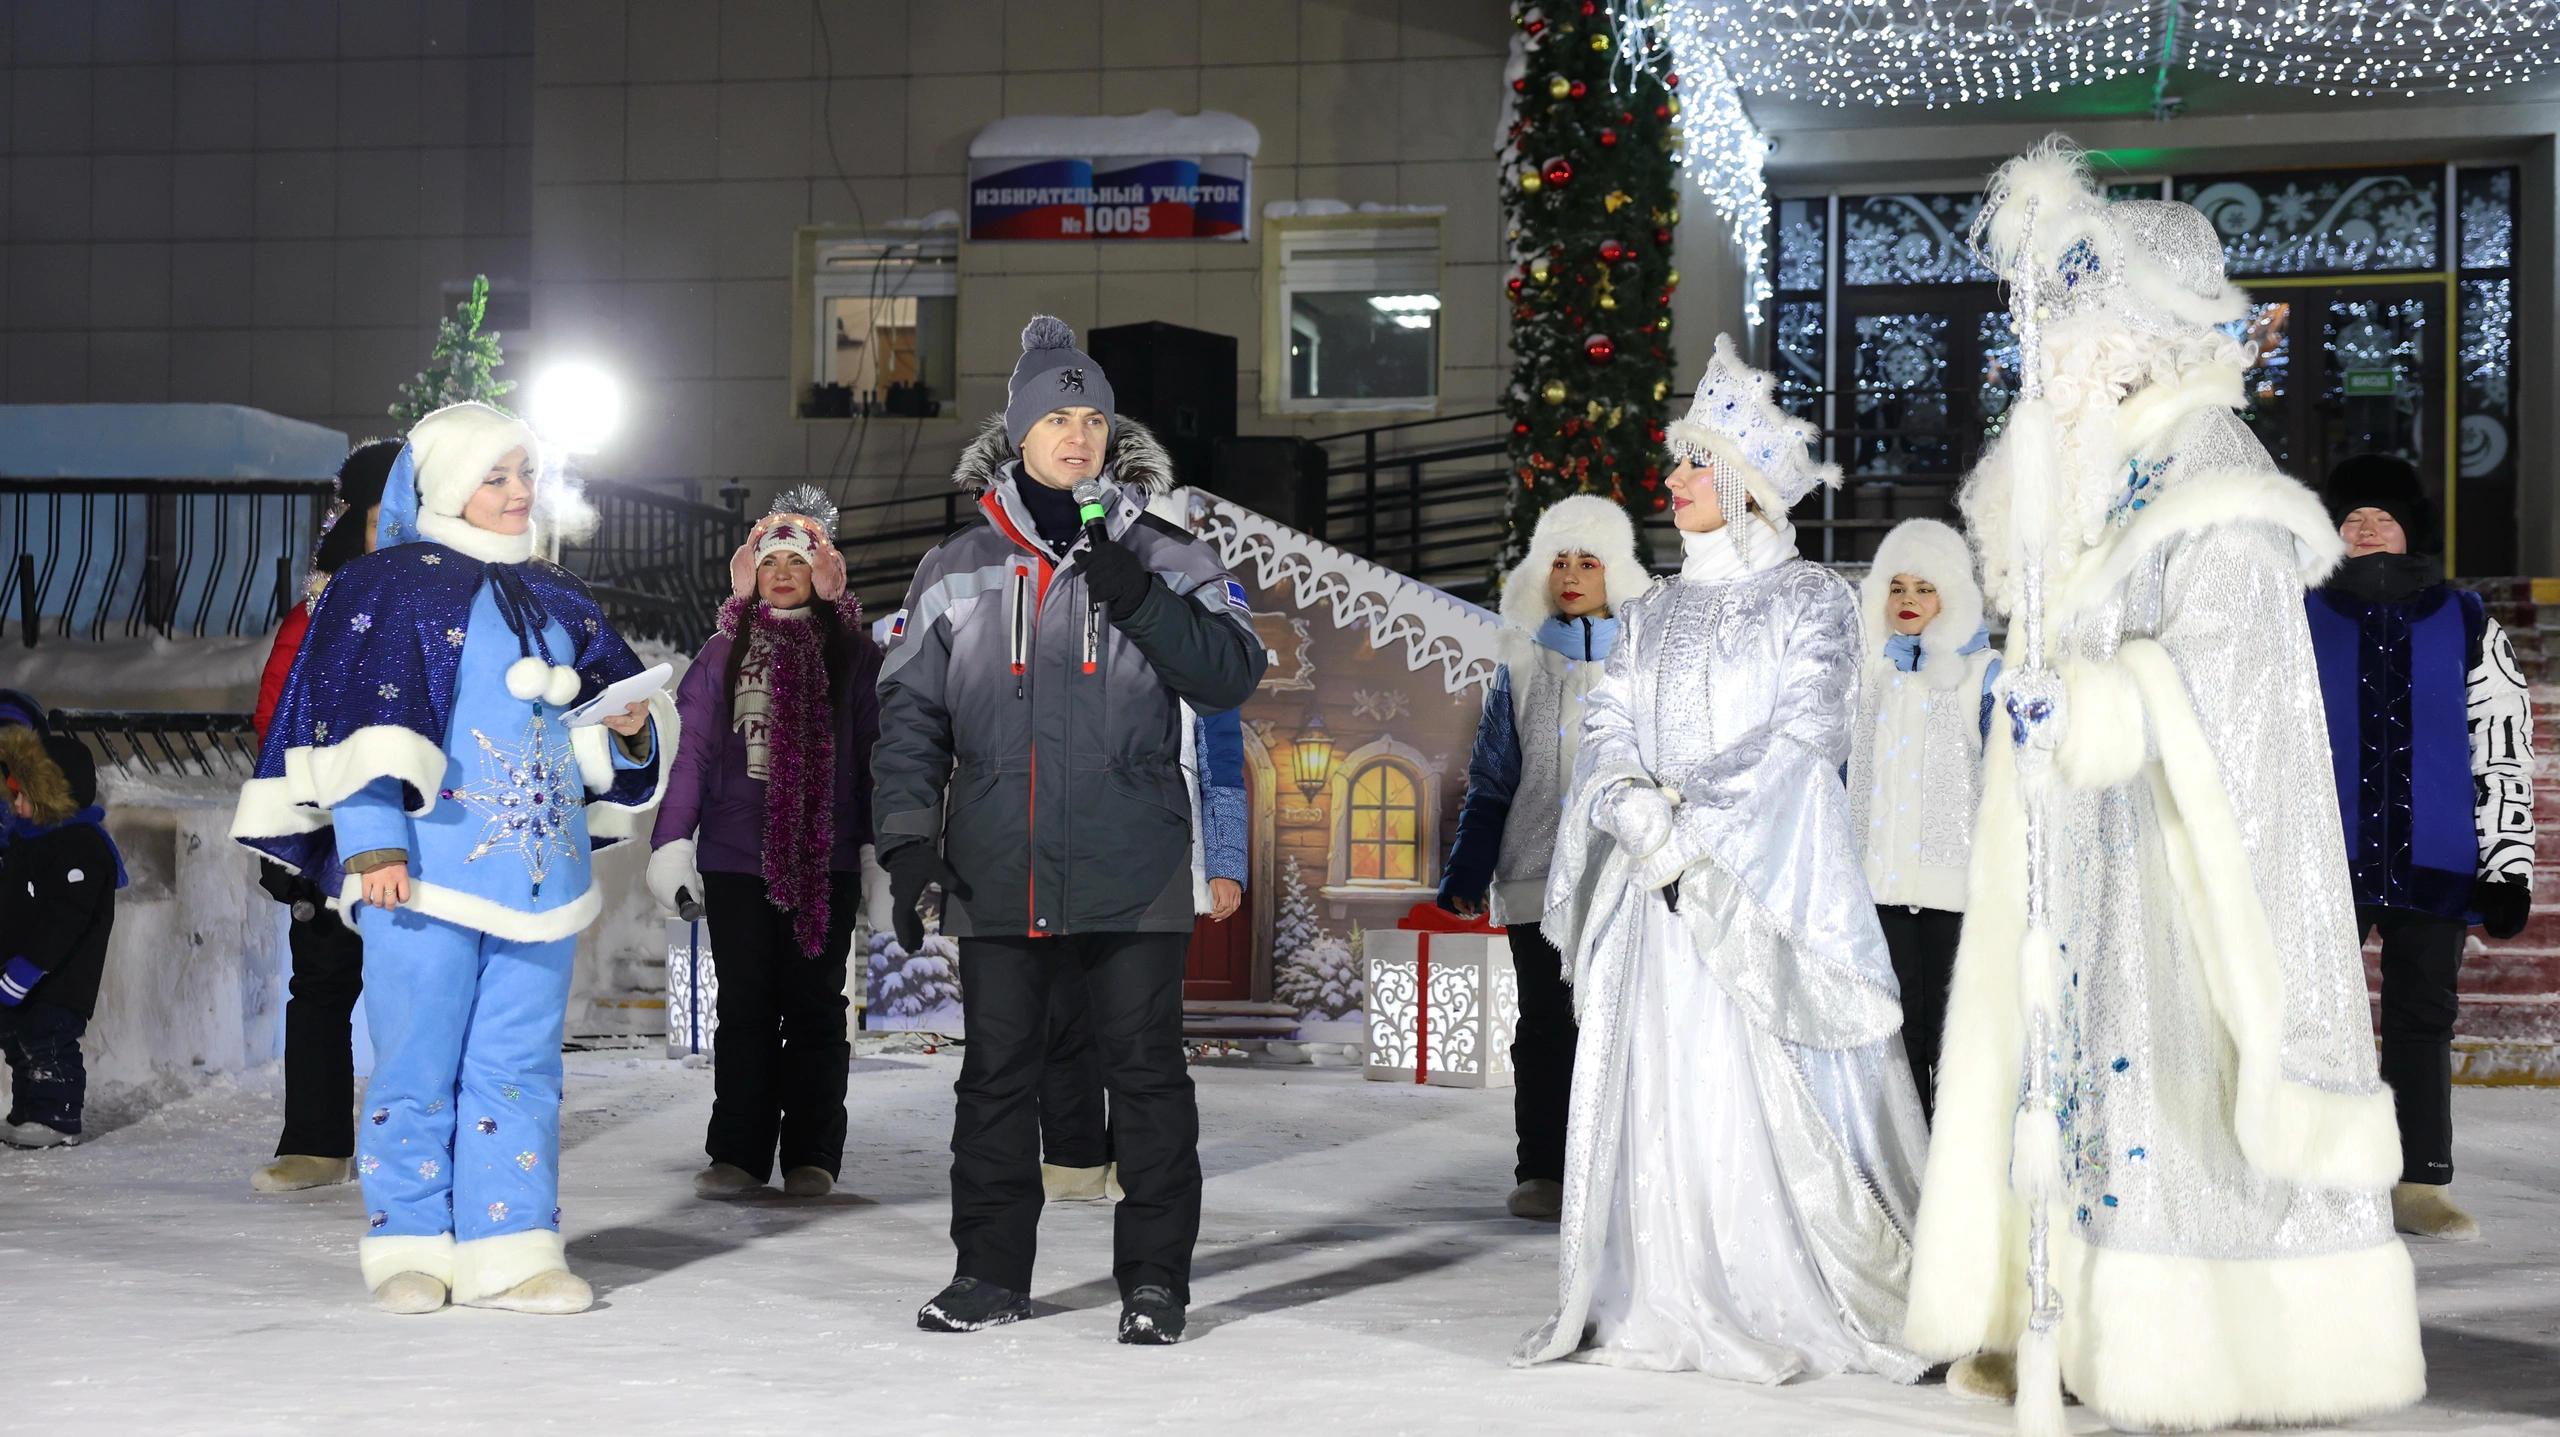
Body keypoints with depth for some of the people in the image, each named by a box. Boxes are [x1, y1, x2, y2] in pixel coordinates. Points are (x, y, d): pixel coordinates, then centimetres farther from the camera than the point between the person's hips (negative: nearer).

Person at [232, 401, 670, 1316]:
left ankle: (509, 1250, 7)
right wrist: (372, 839, -15)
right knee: (418, 1057, -2)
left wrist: (629, 728, -1)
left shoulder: (557, 600, 18)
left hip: (538, 867, 5)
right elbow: (358, 719, -7)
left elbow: (600, 723, 23)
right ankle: (409, 1247, 8)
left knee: (521, 1062, 4)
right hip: (428, 864, -5)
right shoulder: (388, 585, 1)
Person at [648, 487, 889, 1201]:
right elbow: (694, 753, 8)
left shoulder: (853, 654, 6)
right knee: (745, 1007, 3)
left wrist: (882, 852, -1)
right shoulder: (723, 654, 11)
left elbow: (874, 757, 4)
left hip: (825, 858, -1)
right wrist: (673, 842, 1)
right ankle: (738, 1154, 6)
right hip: (735, 855, 1)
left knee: (814, 1004, 3)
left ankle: (812, 1156, 7)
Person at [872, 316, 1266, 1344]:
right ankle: (991, 1270, 19)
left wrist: (1141, 602, -17)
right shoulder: (957, 574, 8)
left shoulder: (1163, 565, 4)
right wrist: (908, 835, -1)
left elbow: (1233, 677, -5)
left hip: (1133, 874, -1)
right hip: (998, 873, 2)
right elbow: (910, 711, 9)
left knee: (1146, 1068, 2)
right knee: (997, 1072, 8)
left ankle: (1154, 1276, 11)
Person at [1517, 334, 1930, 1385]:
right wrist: (1637, 809, -12)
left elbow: (1802, 742, -8)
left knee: (1763, 1090, -10)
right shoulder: (1653, 613, 19)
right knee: (1654, 1086, 0)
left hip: (1767, 883, -5)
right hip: (1656, 891, 5)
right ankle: (1659, 1306, 4)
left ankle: (1787, 1309, -6)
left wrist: (1688, 818, -15)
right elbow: (1607, 733, 9)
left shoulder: (1811, 600, 3)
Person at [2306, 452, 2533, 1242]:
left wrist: (2508, 866, 0)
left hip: (2432, 864, 1)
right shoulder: (2299, 621, 6)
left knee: (2424, 1021, 5)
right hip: (2326, 862, 0)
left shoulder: (2465, 625, 7)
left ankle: (2421, 1185, 11)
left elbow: (2505, 749, 6)